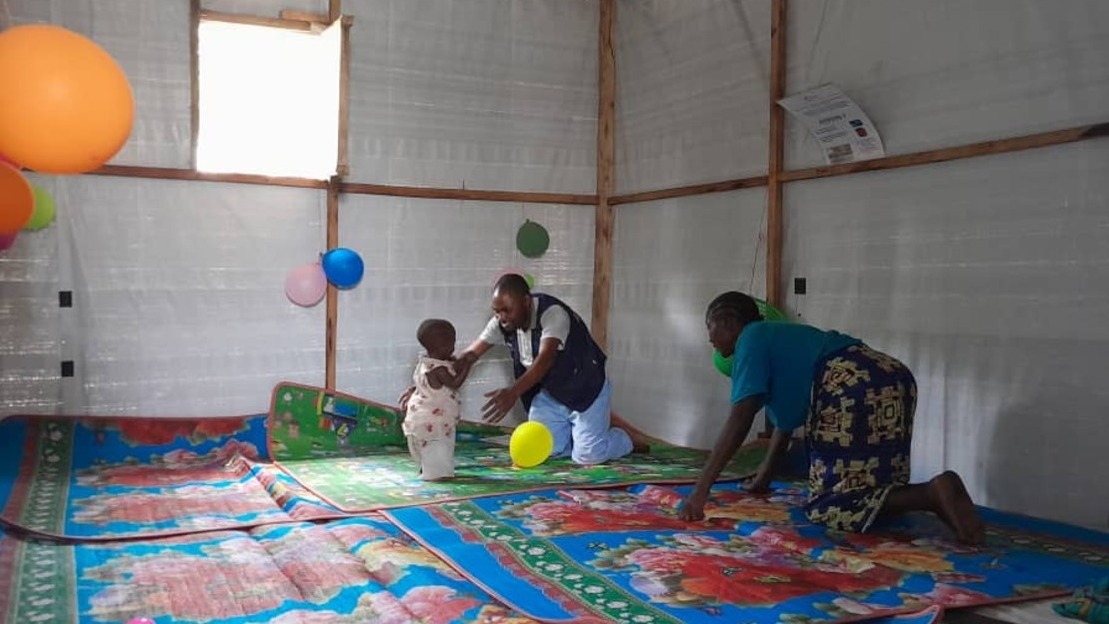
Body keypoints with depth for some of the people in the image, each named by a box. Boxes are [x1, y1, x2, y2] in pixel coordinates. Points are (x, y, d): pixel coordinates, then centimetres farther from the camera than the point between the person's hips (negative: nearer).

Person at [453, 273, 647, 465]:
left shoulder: (553, 313, -31)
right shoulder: (502, 323, -11)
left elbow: (546, 358, -44)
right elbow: (471, 354, -7)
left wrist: (513, 393, -58)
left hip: (587, 390, -6)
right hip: (549, 395, 6)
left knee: (588, 456, -13)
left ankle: (626, 437, 17)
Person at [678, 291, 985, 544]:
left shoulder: (752, 339, 8)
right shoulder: (776, 338, 34)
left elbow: (740, 420, -4)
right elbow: (785, 419, 40)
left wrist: (701, 489, -5)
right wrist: (763, 479, 49)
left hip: (852, 388, -10)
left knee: (829, 506, -5)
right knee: (876, 490, 22)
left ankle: (933, 494, -17)